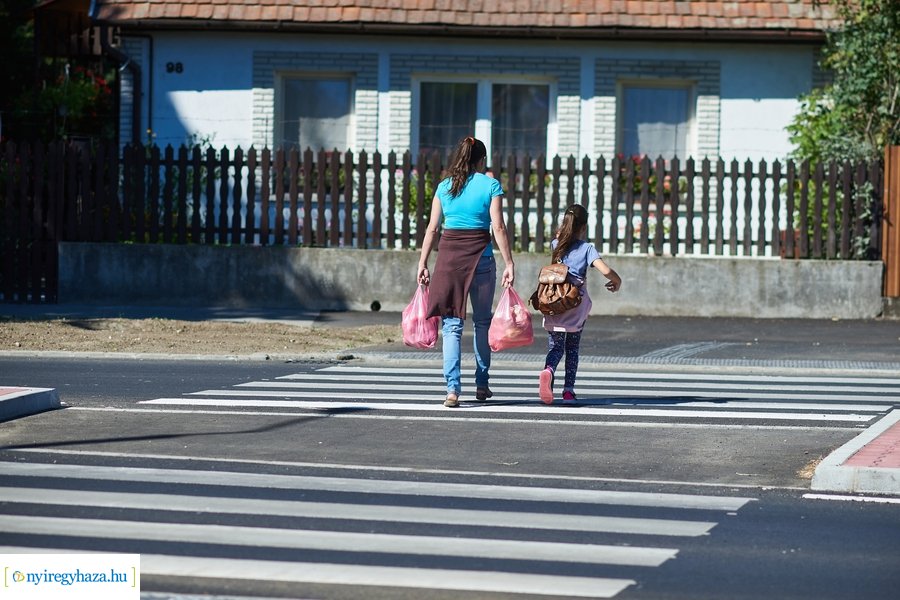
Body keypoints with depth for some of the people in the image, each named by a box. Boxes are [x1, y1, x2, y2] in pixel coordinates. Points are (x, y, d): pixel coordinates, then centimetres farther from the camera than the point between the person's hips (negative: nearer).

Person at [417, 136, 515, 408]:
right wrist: (509, 263, -5)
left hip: (448, 255, 2)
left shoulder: (444, 187, 8)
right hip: (480, 256, -2)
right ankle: (481, 383, 22)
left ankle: (453, 388, -11)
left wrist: (422, 263, 10)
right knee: (482, 321, 16)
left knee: (452, 324, 2)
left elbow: (432, 228, 6)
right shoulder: (491, 185, -1)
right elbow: (498, 227, -7)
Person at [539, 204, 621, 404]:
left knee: (555, 346, 2)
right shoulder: (586, 248, -3)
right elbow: (605, 270, -12)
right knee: (572, 348, 12)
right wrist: (617, 282, 4)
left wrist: (561, 232, 24)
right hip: (577, 304, -2)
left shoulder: (555, 244, 6)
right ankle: (569, 389, 8)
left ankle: (548, 370, -29)